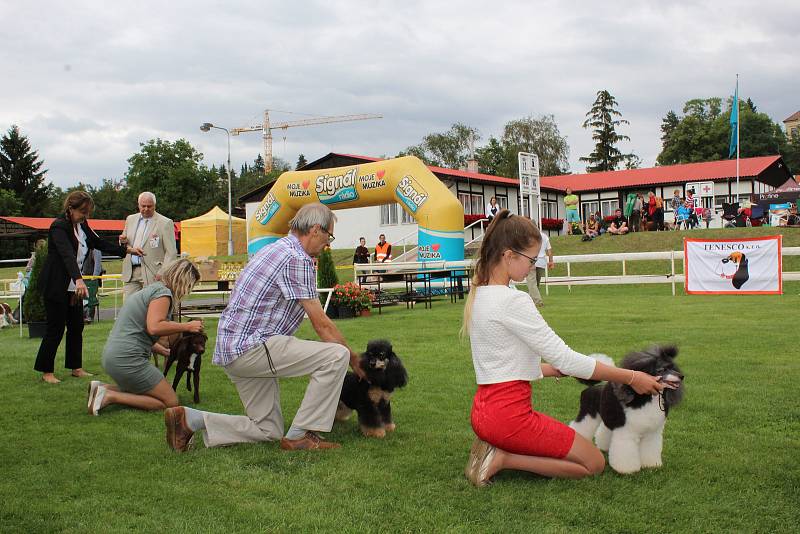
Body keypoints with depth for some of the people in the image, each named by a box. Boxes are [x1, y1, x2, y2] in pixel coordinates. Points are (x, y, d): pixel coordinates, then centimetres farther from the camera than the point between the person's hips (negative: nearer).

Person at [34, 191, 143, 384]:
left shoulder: (82, 225, 6)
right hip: (55, 285, -8)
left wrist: (128, 250, 9)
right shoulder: (59, 226, -20)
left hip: (73, 285, 8)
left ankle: (76, 368, 17)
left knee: (76, 326, 9)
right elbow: (67, 254, -36)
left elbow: (99, 244, 17)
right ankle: (46, 371, 6)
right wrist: (79, 280, -50)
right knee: (55, 327, -4)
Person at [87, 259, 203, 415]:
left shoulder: (151, 288, 21)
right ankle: (110, 396, -13)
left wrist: (167, 352, 26)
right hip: (127, 358, -10)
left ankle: (103, 389, 7)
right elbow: (154, 327, -25)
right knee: (170, 402, -6)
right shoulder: (163, 293, -9)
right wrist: (186, 326, -14)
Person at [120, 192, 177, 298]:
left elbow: (171, 252, -7)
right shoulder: (130, 219, 15)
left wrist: (163, 273, -16)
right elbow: (124, 245, 25)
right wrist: (123, 241, 1)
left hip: (152, 274, -5)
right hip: (130, 273, 5)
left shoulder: (165, 223, -4)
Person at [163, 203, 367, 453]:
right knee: (336, 356, -17)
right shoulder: (297, 258, -14)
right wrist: (354, 358, 0)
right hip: (251, 346, -11)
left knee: (268, 431, 15)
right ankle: (300, 435, -9)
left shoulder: (279, 248, 18)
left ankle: (190, 419, 9)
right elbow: (321, 323, -12)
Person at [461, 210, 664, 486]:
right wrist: (631, 377, -10)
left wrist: (558, 369, 17)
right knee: (594, 463, 4)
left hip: (485, 409, 9)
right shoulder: (512, 301, -19)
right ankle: (502, 459, -5)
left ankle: (496, 449, 8)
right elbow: (564, 358, -18)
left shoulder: (478, 296, 9)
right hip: (509, 414, -9)